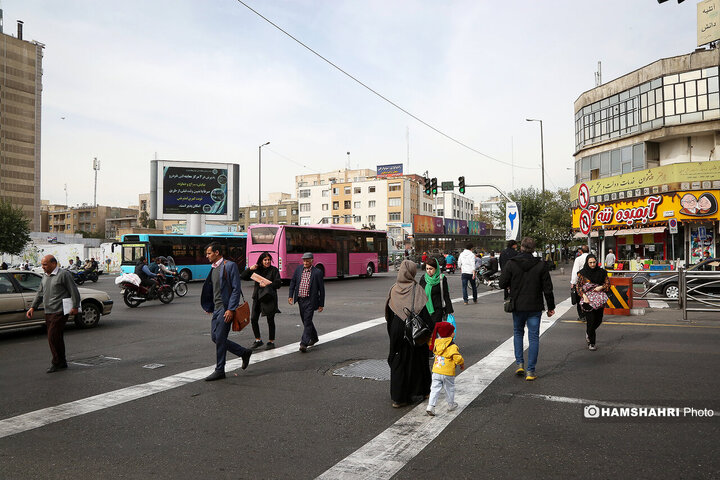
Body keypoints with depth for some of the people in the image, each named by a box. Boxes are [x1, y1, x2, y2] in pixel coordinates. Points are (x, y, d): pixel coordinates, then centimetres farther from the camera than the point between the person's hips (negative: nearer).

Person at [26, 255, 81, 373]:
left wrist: (75, 307, -13)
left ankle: (57, 363, -1)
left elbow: (74, 291, -10)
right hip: (48, 313, 8)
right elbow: (40, 293, 24)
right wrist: (33, 307, 16)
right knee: (57, 338, 11)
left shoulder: (64, 274, -8)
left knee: (52, 337, -12)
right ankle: (62, 363, 18)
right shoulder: (45, 276, 17)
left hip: (59, 312, -8)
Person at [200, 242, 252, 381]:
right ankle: (244, 352, 21)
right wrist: (208, 307, 15)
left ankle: (219, 371, 8)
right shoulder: (213, 269, 15)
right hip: (216, 308, 9)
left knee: (220, 339, -4)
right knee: (215, 337, 9)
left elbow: (236, 289, -15)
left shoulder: (230, 266, -11)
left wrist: (231, 309, -20)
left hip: (226, 308, -9)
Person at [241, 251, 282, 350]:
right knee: (253, 319, 0)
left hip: (269, 298, -4)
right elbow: (242, 277, 9)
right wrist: (250, 269, -5)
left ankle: (271, 342, 15)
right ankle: (258, 340, 16)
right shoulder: (256, 270, 10)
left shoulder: (274, 270, 0)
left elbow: (278, 284, -8)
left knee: (270, 320, 2)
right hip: (257, 297, 4)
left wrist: (267, 285, -17)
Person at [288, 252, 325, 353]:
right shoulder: (298, 269, 4)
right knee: (305, 320, 17)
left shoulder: (317, 272, -9)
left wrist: (321, 304, -5)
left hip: (310, 300, -6)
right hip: (300, 300, 6)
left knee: (307, 321, -10)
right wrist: (291, 296, 5)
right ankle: (314, 337, 37)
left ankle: (304, 344, -11)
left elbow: (321, 289, -5)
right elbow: (293, 282, 13)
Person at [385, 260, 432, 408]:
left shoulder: (394, 289, -1)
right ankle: (422, 391, 29)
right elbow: (424, 313, -13)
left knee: (398, 363, 8)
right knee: (417, 361, 14)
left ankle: (398, 398, 10)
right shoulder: (417, 289, -10)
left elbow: (388, 314, 4)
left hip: (398, 331, 2)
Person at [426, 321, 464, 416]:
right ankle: (451, 405, 31)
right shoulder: (452, 346, -16)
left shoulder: (436, 342, 1)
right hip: (448, 373, -4)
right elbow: (458, 358, -16)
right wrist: (462, 364, 3)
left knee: (435, 389, 7)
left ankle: (431, 405, -3)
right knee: (449, 389, 16)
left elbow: (430, 342, 21)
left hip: (436, 372, 4)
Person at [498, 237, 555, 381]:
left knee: (518, 333, 21)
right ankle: (530, 371, 5)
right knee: (533, 338, 6)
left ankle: (520, 364, 15)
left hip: (517, 306, 1)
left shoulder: (511, 263, -8)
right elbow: (547, 289, -4)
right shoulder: (541, 265, -7)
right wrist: (551, 307, 6)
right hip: (534, 308, -1)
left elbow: (502, 284, -6)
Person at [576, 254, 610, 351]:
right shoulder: (582, 273, -1)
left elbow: (608, 283, 10)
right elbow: (578, 286, 1)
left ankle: (588, 331, 38)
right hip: (588, 299, -3)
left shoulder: (602, 272, 5)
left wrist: (601, 287, -10)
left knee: (599, 320, 7)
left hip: (600, 299, 3)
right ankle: (591, 343, 1)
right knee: (591, 320, -8)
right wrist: (584, 295, -13)